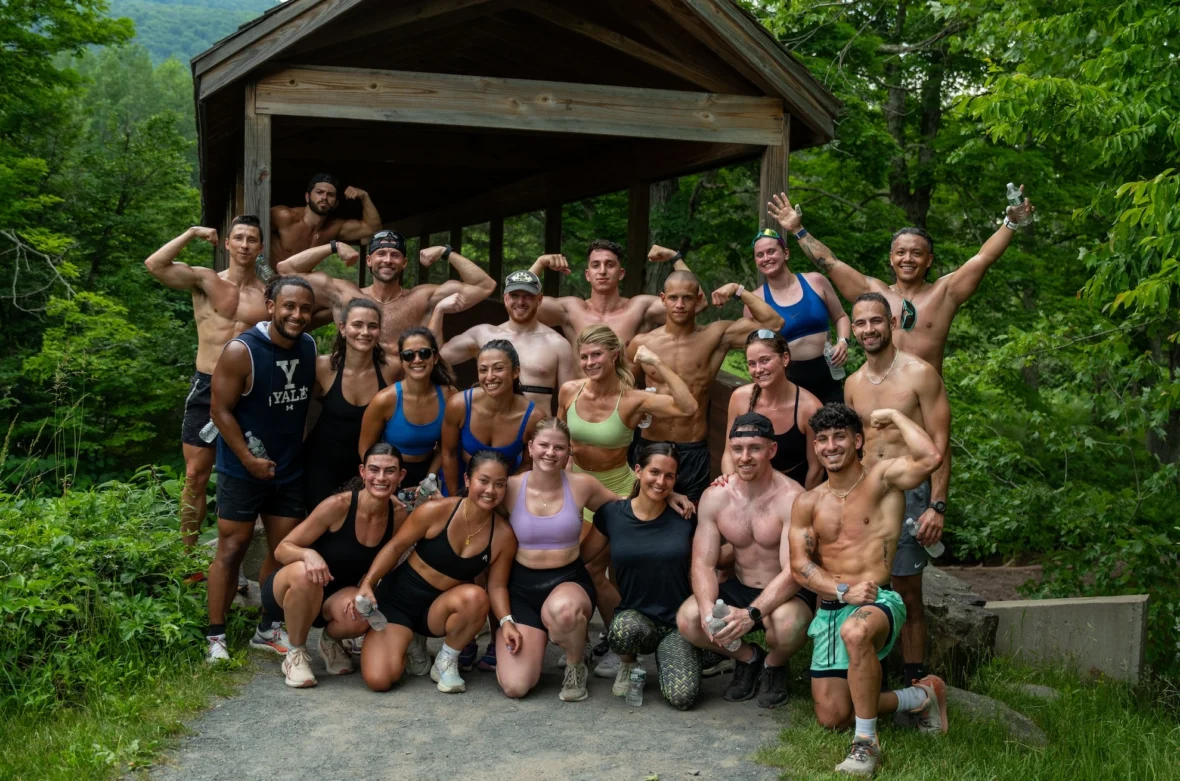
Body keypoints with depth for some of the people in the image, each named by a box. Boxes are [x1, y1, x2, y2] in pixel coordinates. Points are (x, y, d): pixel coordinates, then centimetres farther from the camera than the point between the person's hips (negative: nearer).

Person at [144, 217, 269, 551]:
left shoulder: (268, 294, 5)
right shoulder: (205, 281, 1)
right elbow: (154, 265, -13)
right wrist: (192, 233, -7)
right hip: (207, 389, -1)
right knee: (196, 476, 2)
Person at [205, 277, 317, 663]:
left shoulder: (310, 347, -1)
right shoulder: (241, 351, -18)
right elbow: (220, 410, -14)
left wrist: (300, 449, 7)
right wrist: (249, 459, -16)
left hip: (290, 469, 5)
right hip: (243, 468, -5)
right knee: (232, 548, -1)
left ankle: (268, 629, 21)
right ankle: (216, 637, 6)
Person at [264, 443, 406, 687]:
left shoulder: (398, 514, -12)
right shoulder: (338, 505, -25)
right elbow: (282, 549, -19)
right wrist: (308, 554, -41)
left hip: (335, 597, 3)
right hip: (288, 592, -3)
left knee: (361, 616, -33)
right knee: (306, 574, -38)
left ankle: (331, 640, 6)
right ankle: (295, 654, -12)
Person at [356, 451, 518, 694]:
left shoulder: (504, 535, -11)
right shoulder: (436, 511, -18)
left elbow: (497, 586, -4)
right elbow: (395, 547, -8)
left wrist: (505, 621, -22)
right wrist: (368, 584, -20)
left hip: (440, 608, 2)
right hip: (398, 597, -2)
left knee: (476, 597, -34)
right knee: (379, 680, -18)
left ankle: (447, 661, -6)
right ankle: (402, 640, 18)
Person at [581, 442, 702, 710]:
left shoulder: (685, 517, -2)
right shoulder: (611, 514, -2)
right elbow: (581, 556, 6)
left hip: (677, 620, 0)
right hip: (634, 616, 0)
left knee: (682, 697, -24)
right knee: (624, 628, -39)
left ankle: (664, 654, 12)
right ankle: (628, 664, 0)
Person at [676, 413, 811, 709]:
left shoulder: (791, 498, -20)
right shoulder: (715, 497, -6)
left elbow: (793, 572, -25)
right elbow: (703, 564, -7)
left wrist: (751, 613, -39)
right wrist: (708, 610, -29)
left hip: (786, 594, -4)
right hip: (739, 588, 4)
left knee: (787, 623, -38)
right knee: (687, 619, -23)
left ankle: (774, 665, 2)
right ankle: (747, 657, 9)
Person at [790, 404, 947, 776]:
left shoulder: (882, 477, -1)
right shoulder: (808, 503, 10)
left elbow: (930, 458, -22)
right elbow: (800, 564, 1)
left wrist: (894, 416, -7)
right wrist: (843, 591, -15)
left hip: (878, 600, -5)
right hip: (829, 610, 5)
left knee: (855, 631, -42)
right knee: (831, 717, -1)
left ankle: (866, 744, -27)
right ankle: (919, 696, 23)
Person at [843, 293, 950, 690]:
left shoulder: (919, 374, -5)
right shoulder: (853, 383, 11)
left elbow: (940, 443, -8)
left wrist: (937, 506, -14)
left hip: (908, 493, -4)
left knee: (908, 592, 0)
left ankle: (914, 683, 11)